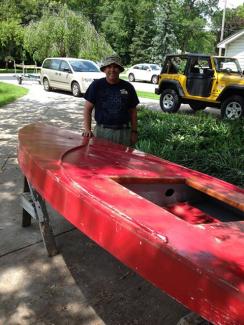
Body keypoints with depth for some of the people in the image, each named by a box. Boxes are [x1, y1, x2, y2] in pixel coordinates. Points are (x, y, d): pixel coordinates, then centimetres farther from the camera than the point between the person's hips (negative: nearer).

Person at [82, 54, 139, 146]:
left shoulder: (128, 87, 7)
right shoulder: (96, 85, 2)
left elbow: (133, 111, 12)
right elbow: (88, 108, 1)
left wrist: (134, 131, 7)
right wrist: (87, 129, -10)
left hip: (123, 132, 2)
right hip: (101, 132, -1)